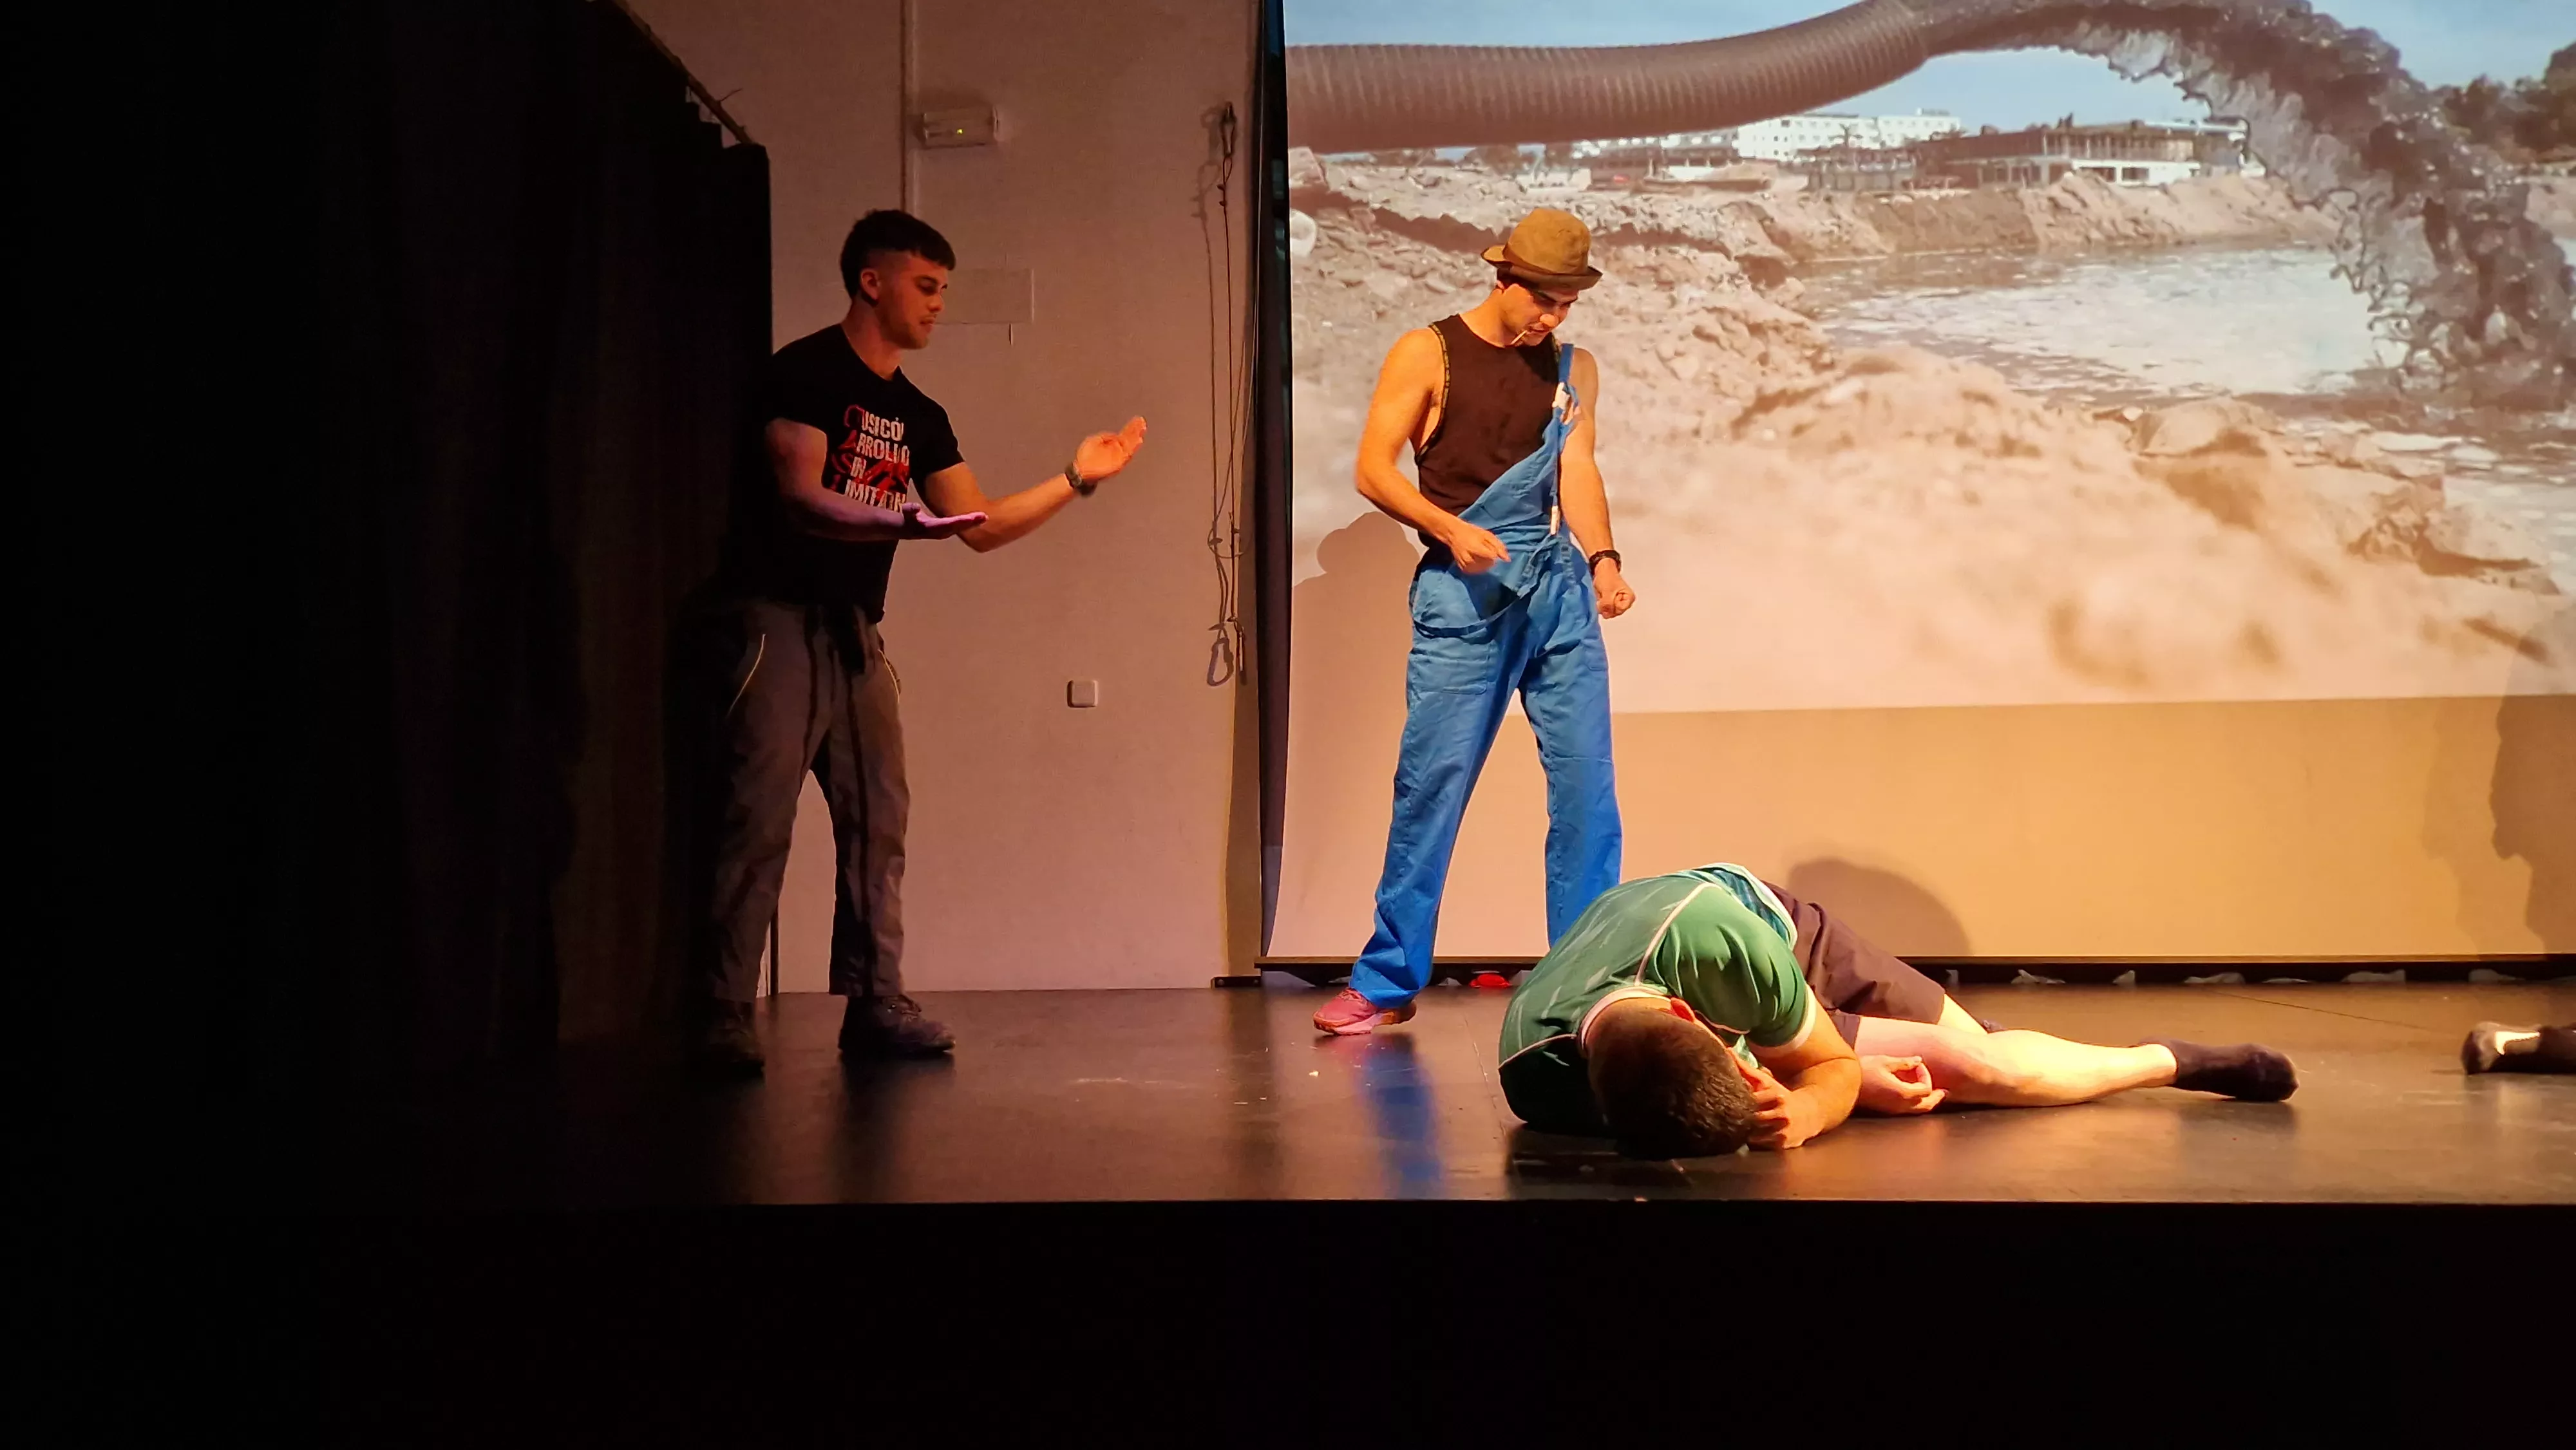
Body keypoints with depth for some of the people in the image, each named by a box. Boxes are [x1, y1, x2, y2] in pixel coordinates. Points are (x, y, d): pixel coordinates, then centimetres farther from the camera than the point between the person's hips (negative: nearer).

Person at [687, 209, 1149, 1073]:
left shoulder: (918, 417, 17)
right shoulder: (807, 372, -5)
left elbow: (980, 526, 16)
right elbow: (802, 498, -16)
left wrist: (1076, 479, 9)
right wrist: (906, 522, -30)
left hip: (855, 634, 8)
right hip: (777, 620, -8)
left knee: (879, 822, 4)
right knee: (756, 824, -10)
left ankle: (875, 1005, 10)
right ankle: (721, 1018, -7)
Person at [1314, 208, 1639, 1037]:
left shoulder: (1573, 370, 14)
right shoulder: (1428, 355, 2)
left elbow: (1577, 471, 5)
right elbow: (1373, 470, -3)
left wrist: (1602, 559, -13)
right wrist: (1450, 528, -19)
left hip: (1557, 586, 4)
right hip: (1462, 593, -4)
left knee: (1586, 779, -2)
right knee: (1432, 779, -4)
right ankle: (1387, 983, 6)